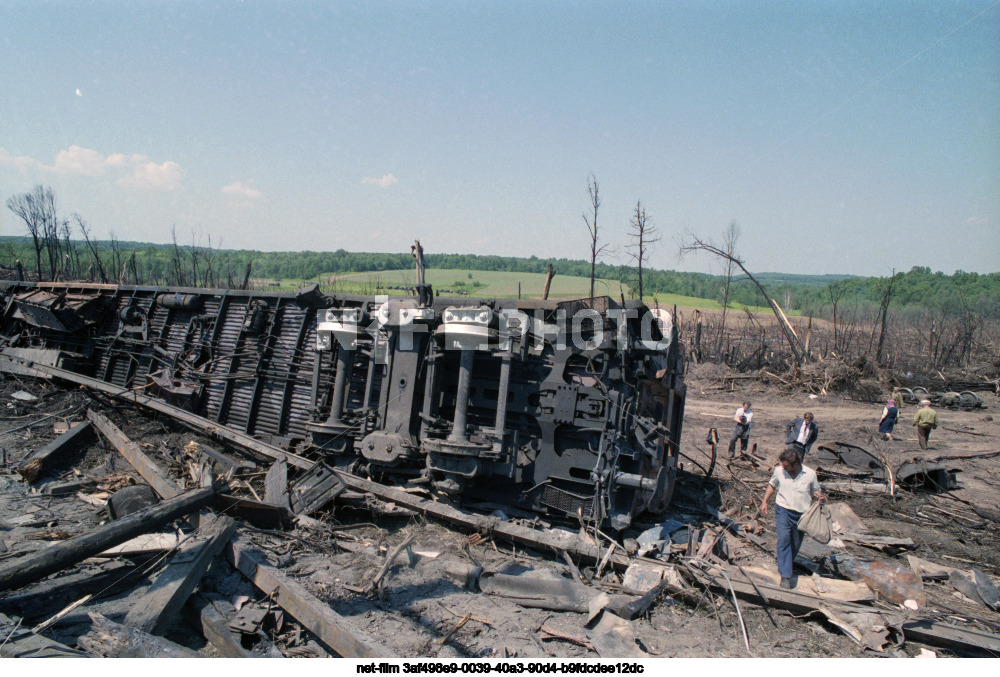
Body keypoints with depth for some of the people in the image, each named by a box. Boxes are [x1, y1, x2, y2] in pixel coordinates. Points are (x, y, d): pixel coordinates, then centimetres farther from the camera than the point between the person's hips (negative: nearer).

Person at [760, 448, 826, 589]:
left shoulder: (810, 474, -6)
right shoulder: (779, 471, -4)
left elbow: (815, 490, 10)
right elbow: (772, 485, 14)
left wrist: (819, 496, -12)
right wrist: (764, 501, 6)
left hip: (801, 514, 1)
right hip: (783, 510, -1)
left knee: (796, 544, 10)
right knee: (784, 539, -18)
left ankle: (783, 566, 36)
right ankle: (785, 576, -18)